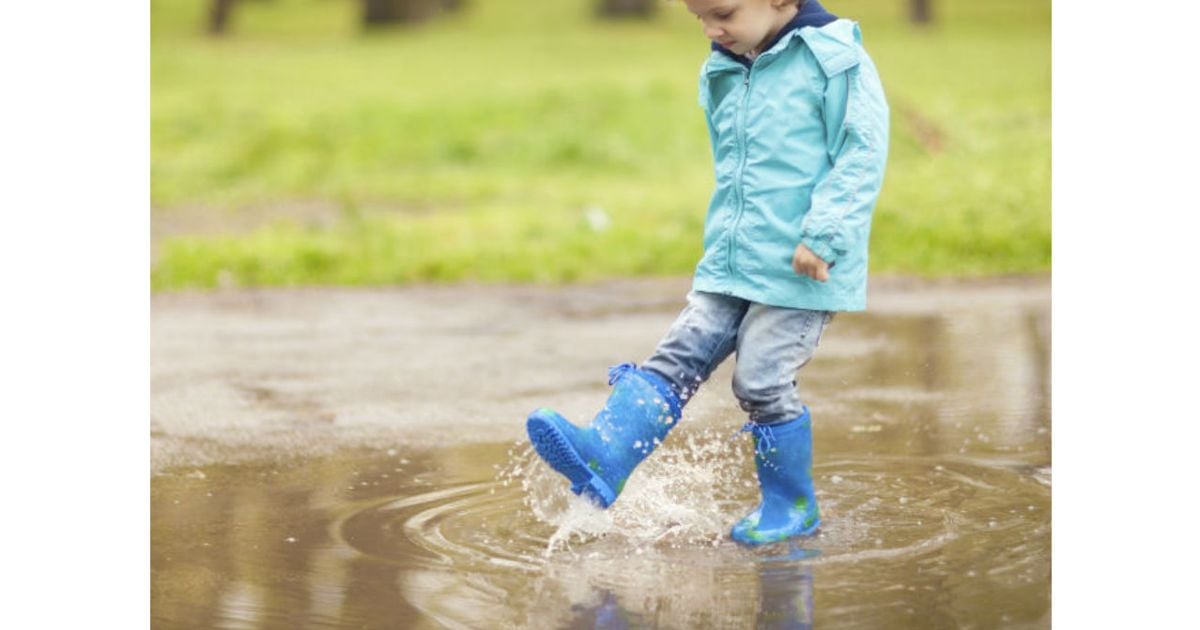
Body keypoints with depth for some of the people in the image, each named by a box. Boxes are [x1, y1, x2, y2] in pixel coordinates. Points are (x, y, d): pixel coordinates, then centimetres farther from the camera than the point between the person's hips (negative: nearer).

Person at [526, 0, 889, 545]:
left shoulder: (834, 61, -10)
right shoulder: (723, 75, 12)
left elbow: (861, 156, -14)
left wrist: (823, 235, -21)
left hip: (800, 273, -7)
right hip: (727, 266, 7)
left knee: (762, 380, -8)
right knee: (677, 357, -4)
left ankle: (791, 506, 10)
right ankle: (602, 460, -13)